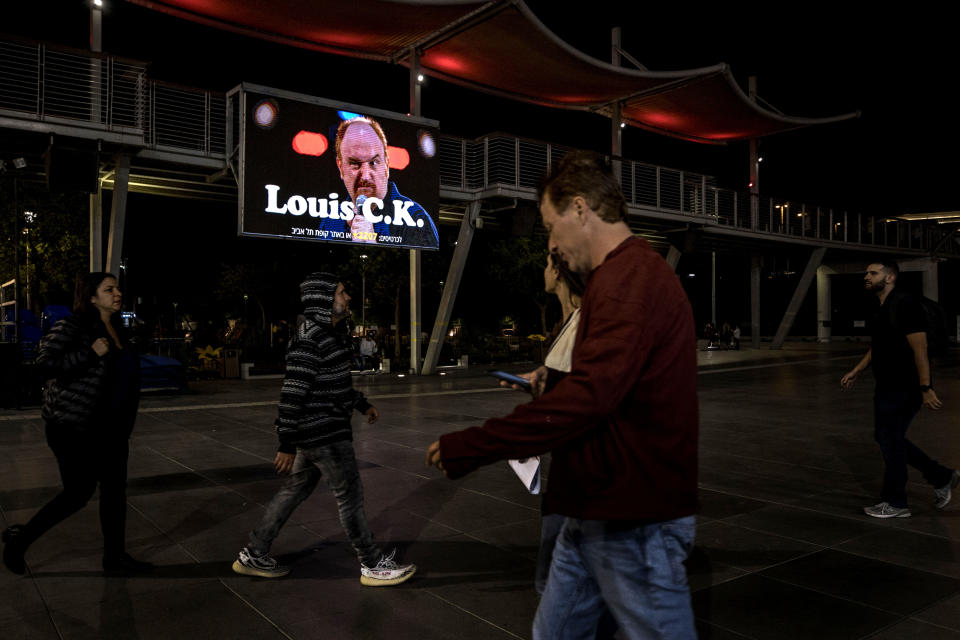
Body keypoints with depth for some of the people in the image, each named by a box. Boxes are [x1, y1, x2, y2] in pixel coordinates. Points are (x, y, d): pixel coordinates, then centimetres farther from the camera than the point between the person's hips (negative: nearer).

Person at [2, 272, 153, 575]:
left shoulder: (116, 330, 12)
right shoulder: (72, 326, -12)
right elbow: (45, 363, -21)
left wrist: (125, 425, 20)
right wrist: (91, 353, -24)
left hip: (109, 425, 8)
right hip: (73, 425, -8)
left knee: (115, 488, 8)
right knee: (79, 492, -1)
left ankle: (115, 556, 19)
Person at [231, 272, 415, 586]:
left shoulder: (328, 334, 12)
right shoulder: (310, 339, -21)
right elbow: (293, 393, -24)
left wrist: (362, 404, 29)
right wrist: (287, 445, -23)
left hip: (314, 432, 10)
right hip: (324, 433, -10)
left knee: (295, 490, 18)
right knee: (350, 496, 1)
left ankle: (253, 555, 29)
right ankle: (373, 566, 14)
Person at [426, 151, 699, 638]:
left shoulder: (628, 279, -21)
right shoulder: (630, 274, 15)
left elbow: (587, 398, -30)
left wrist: (468, 449, -25)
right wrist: (554, 380, 13)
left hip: (634, 520, -10)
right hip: (597, 512, 10)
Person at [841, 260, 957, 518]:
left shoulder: (904, 304, -18)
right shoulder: (882, 308, 12)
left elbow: (919, 349, -22)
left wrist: (926, 388, -24)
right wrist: (855, 372, 20)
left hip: (904, 389, -9)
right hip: (888, 387, 10)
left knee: (890, 440, -1)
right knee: (886, 438, 15)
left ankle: (895, 503, 13)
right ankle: (941, 478, 27)